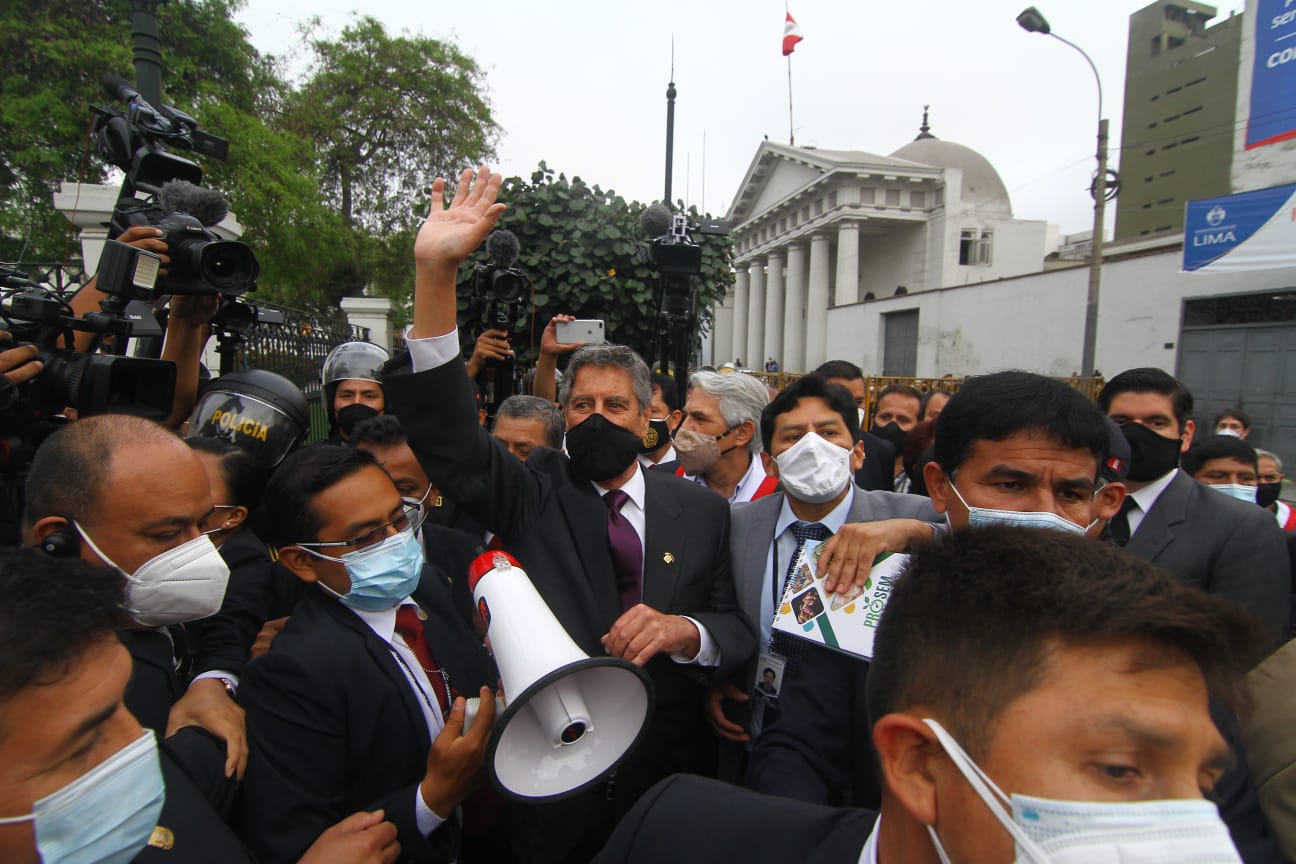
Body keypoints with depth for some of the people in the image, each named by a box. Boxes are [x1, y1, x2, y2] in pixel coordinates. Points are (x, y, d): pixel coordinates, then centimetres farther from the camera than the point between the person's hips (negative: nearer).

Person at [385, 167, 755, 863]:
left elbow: (741, 634, -3)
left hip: (668, 785, 1)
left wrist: (685, 630, -26)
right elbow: (448, 438, -21)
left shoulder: (702, 512, -3)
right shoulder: (534, 495, -6)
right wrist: (434, 271, -32)